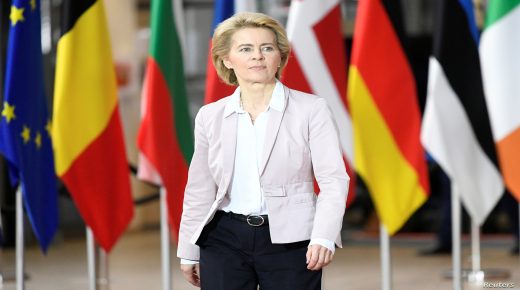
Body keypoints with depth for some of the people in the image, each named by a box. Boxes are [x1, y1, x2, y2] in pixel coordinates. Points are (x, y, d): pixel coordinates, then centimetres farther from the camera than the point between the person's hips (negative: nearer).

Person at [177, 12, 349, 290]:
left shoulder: (311, 109, -3)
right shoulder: (210, 116, 8)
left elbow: (333, 179, -9)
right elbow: (199, 190, 14)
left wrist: (323, 237, -24)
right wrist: (189, 252, 16)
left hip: (290, 239, -3)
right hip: (225, 239, 3)